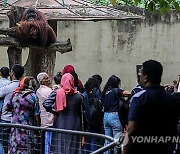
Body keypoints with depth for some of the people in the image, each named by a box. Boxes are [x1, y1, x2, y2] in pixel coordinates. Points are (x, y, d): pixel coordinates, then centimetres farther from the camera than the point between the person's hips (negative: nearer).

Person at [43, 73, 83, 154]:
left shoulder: (56, 93, -4)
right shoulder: (78, 96, 1)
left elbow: (46, 104, -16)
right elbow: (79, 113, 4)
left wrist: (54, 111, -1)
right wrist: (80, 128, 10)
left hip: (60, 124, 0)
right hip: (73, 125, 1)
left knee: (59, 147, 4)